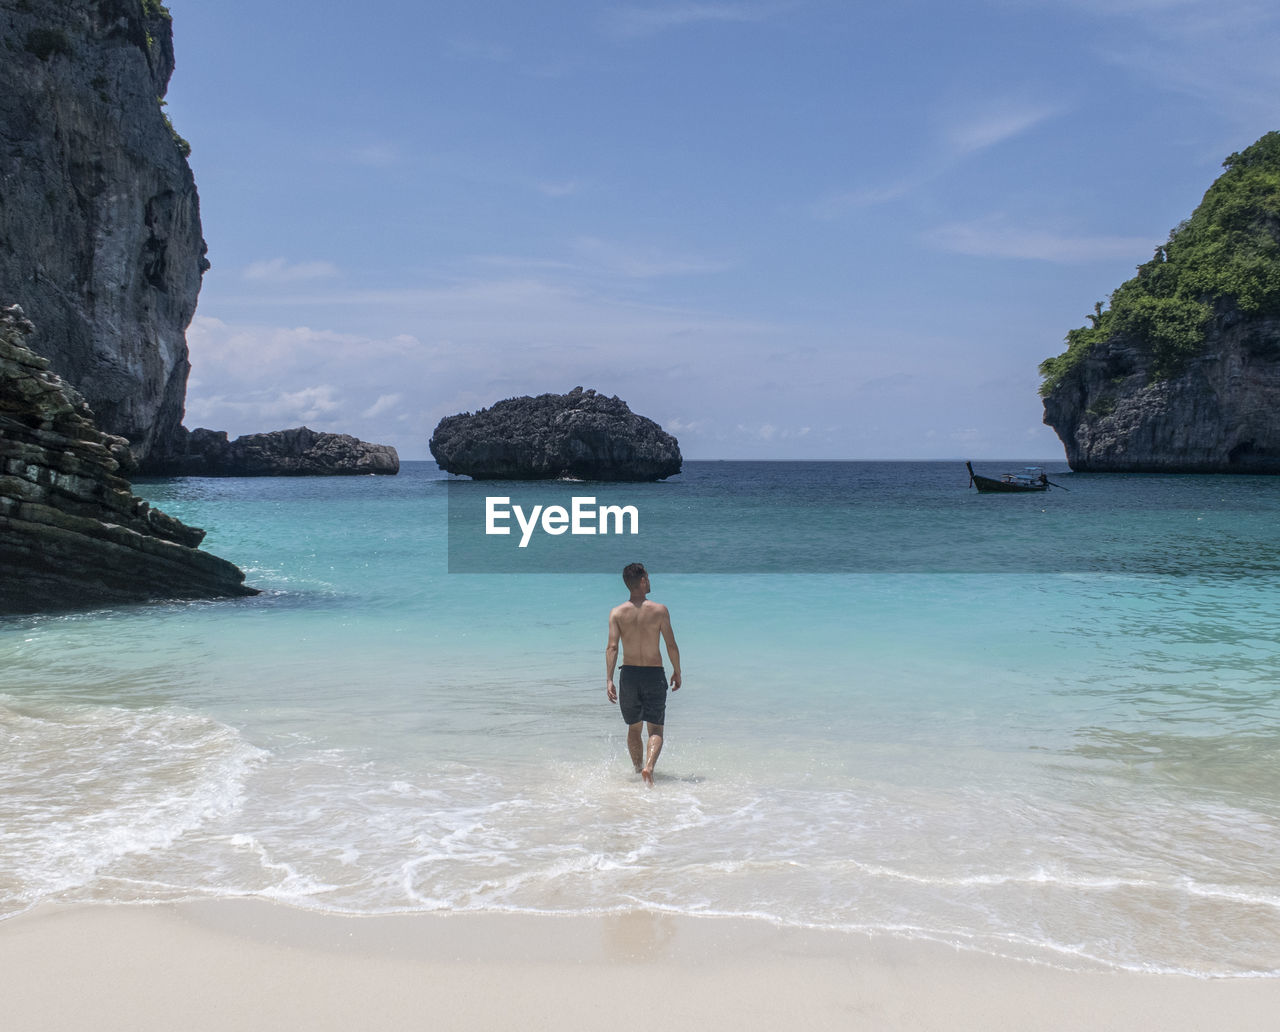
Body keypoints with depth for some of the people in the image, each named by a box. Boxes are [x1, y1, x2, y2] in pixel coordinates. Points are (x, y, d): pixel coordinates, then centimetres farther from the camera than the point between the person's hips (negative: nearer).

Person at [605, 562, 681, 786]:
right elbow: (671, 646, -5)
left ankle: (638, 769, 28)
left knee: (634, 728, 20)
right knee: (655, 729, 3)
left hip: (629, 675, 2)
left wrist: (609, 680, -13)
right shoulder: (659, 610, -6)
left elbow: (612, 647, -12)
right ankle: (649, 766, -20)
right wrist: (677, 672, 8)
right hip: (654, 675, -2)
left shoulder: (617, 612, -3)